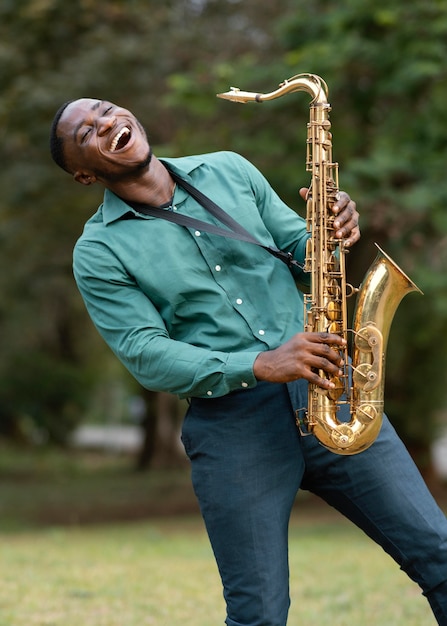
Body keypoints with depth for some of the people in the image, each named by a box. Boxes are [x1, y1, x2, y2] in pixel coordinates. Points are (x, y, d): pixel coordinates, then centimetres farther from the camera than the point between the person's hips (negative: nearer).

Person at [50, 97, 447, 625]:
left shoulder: (227, 171, 13)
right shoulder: (98, 253, 0)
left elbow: (301, 252, 17)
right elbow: (147, 355, -10)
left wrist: (332, 229, -8)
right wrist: (260, 365, -21)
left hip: (323, 390, 3)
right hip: (230, 420, -3)